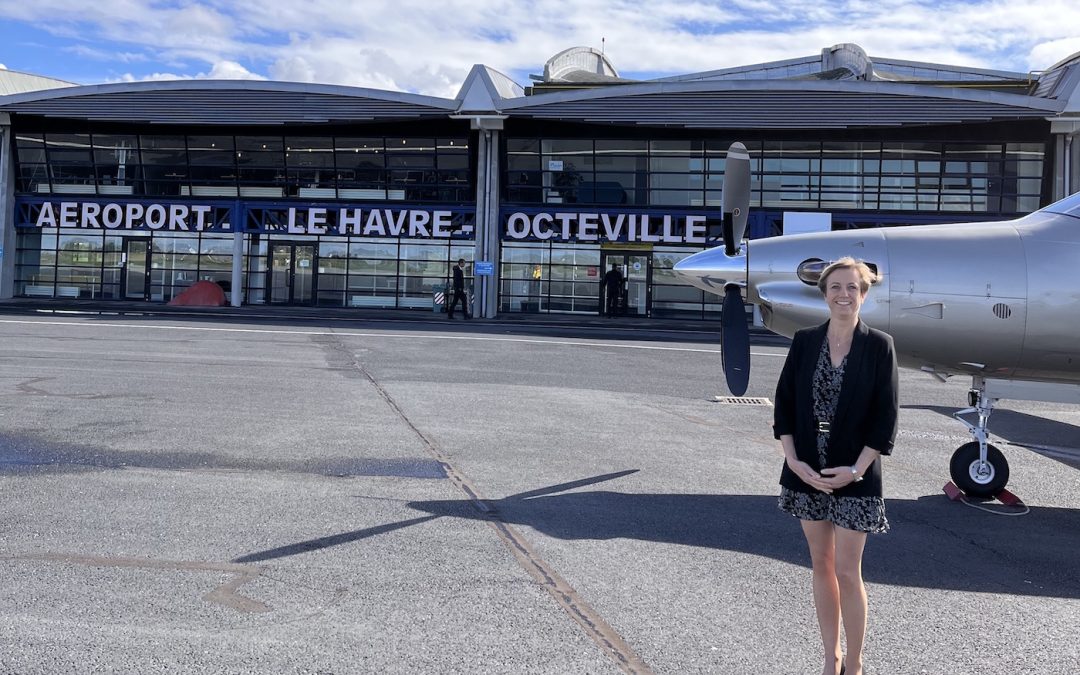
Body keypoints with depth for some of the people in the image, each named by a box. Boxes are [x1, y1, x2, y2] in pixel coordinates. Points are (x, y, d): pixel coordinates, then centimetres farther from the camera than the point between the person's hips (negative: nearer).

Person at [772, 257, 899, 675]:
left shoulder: (878, 346, -5)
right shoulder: (804, 342, 2)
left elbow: (886, 416, -7)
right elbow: (784, 402, 2)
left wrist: (856, 469, -13)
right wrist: (793, 460, -7)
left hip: (854, 476, -3)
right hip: (807, 472, 3)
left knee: (847, 572, 0)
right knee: (821, 566, 13)